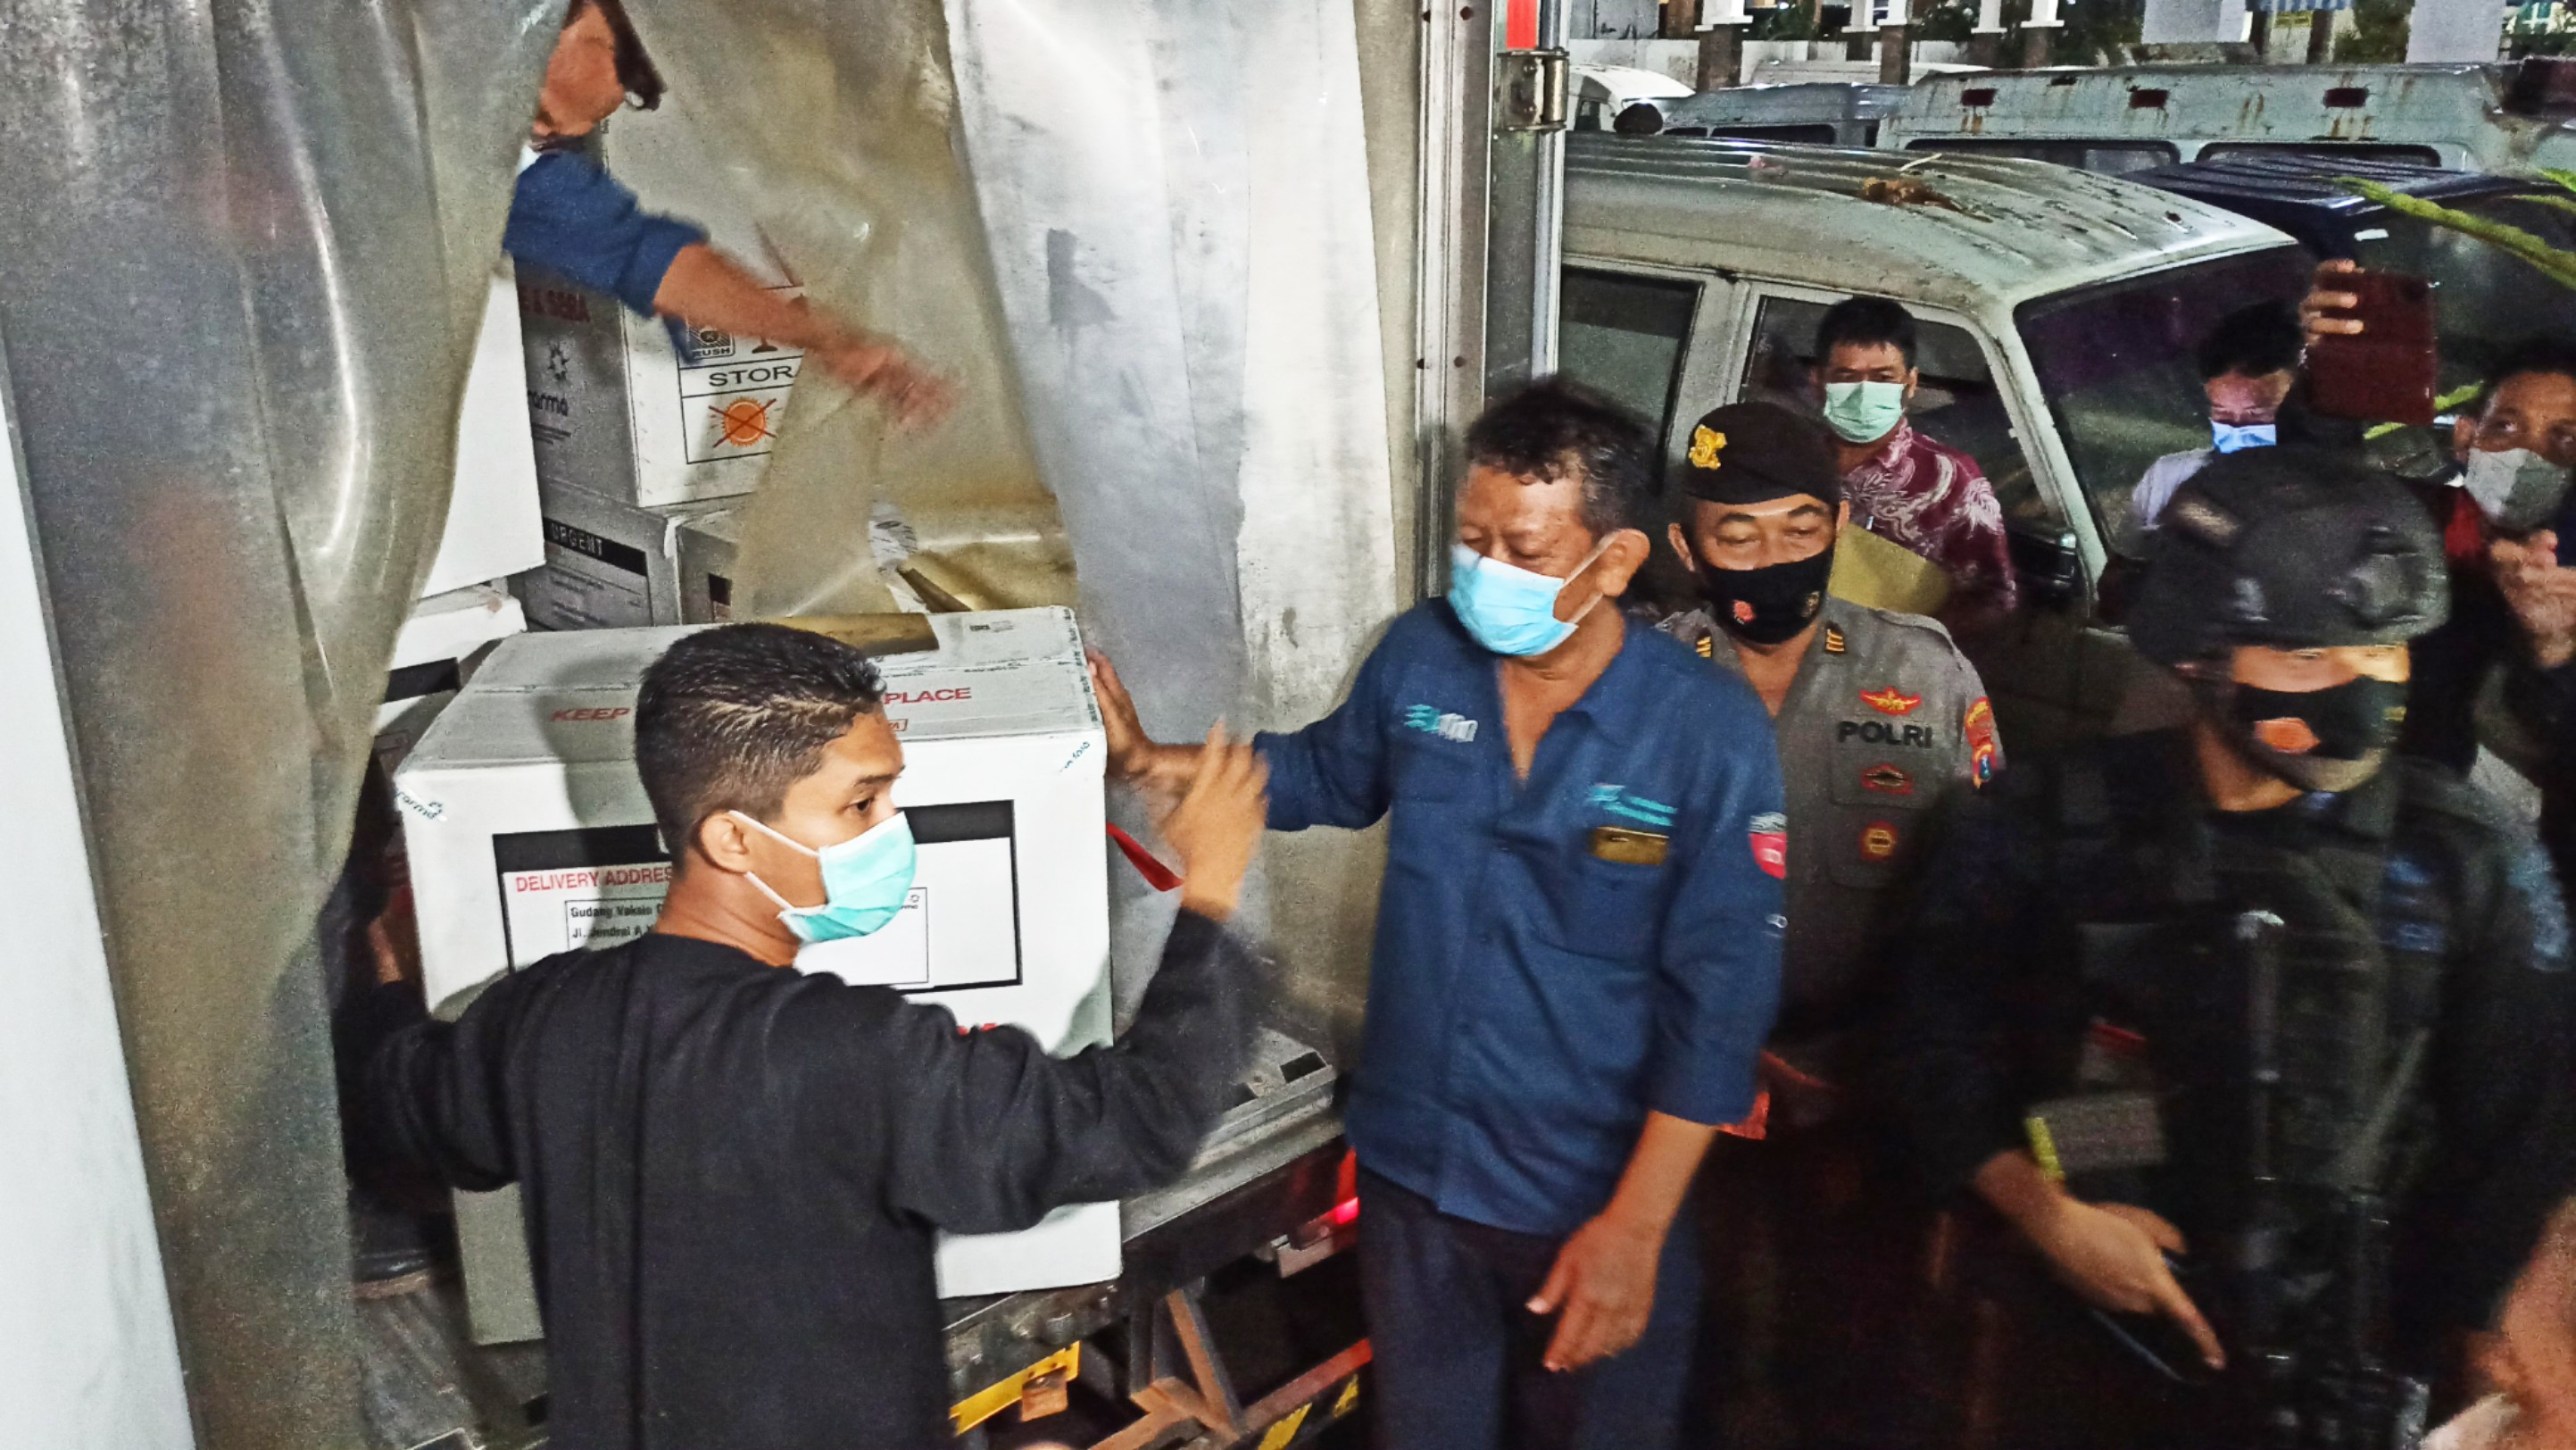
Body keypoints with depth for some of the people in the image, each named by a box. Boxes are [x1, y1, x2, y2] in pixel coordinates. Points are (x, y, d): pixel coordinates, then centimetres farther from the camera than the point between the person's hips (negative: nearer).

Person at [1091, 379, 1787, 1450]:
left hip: (1593, 1203, -3)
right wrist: (1148, 759, 1)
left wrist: (1636, 1225, -19)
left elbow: (1719, 1000, -17)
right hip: (1409, 1171, 4)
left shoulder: (1711, 735, -20)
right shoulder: (1418, 657, -8)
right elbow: (1331, 773, 13)